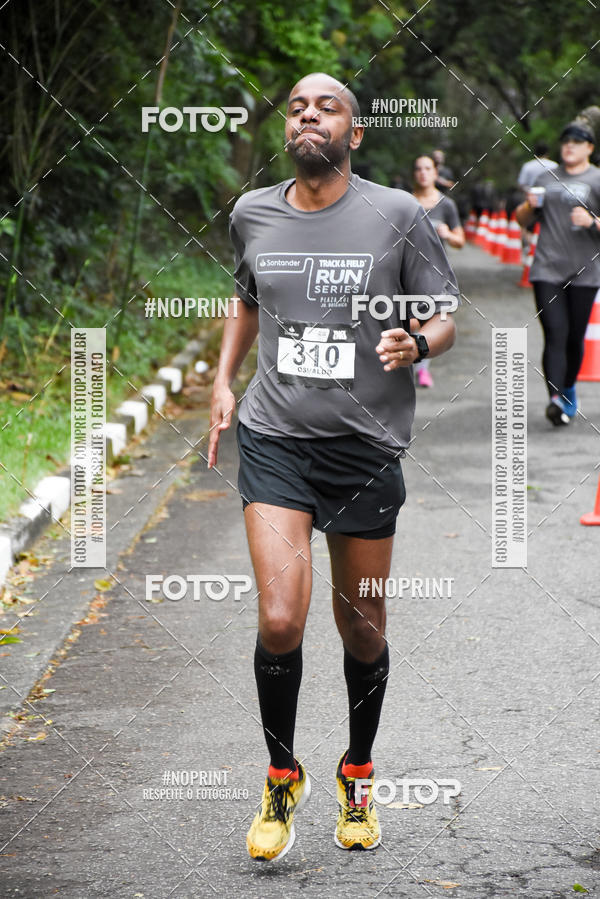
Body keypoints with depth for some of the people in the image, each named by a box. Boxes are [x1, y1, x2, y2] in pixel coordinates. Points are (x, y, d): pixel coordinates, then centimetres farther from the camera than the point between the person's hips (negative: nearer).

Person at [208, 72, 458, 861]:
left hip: (366, 446, -1)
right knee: (279, 622, -13)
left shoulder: (396, 216, -4)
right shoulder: (252, 214, 5)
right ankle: (283, 777, 10)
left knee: (362, 631, 9)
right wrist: (224, 380, 15)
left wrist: (415, 345, -20)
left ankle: (358, 774, 34)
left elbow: (443, 317, 2)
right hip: (274, 440, 1)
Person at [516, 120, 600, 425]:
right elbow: (523, 221, 21)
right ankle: (556, 398, -19)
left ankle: (569, 388, 28)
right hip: (547, 270, 1)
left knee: (575, 337, 5)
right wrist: (529, 206, 0)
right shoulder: (547, 179, 15)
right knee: (555, 334, -11)